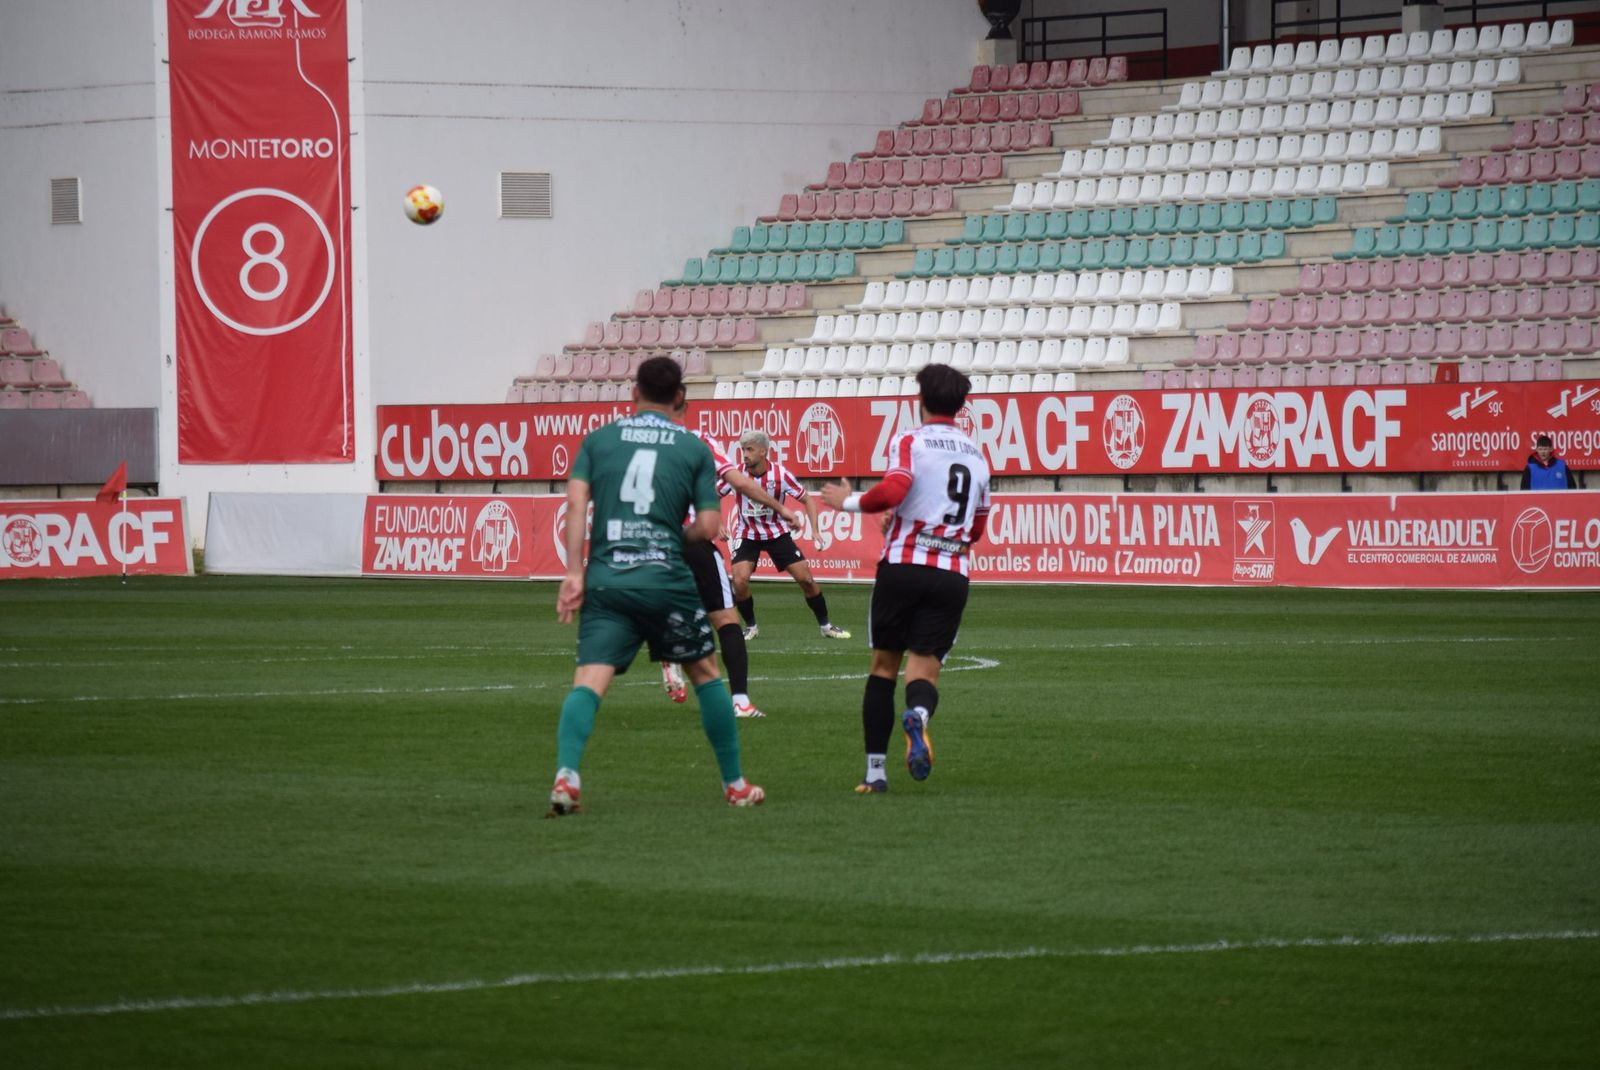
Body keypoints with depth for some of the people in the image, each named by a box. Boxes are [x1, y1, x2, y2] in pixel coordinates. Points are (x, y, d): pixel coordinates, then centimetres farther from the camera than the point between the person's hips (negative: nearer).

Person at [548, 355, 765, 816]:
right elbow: (708, 526, 1)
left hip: (605, 582, 1)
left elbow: (576, 501, -2)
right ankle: (735, 785, 25)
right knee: (705, 673, 18)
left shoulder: (598, 439, 11)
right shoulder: (695, 449, 8)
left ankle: (566, 774, -32)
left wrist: (574, 572, -5)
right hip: (667, 579, -1)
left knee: (589, 682, -8)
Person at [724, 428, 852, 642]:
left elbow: (807, 500, -7)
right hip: (748, 535, 0)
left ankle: (825, 625, 14)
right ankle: (750, 626, 3)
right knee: (739, 580, -20)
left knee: (805, 578, -4)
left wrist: (814, 530, -18)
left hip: (777, 533, 0)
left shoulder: (780, 474, -18)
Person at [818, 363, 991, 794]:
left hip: (902, 566, -3)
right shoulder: (976, 455, 16)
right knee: (925, 668, -1)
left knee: (884, 665, 10)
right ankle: (918, 714, -38)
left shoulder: (910, 441, -1)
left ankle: (875, 770, 8)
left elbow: (893, 489, -20)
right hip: (951, 575, 3)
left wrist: (851, 502, -2)